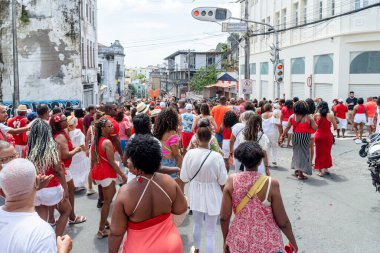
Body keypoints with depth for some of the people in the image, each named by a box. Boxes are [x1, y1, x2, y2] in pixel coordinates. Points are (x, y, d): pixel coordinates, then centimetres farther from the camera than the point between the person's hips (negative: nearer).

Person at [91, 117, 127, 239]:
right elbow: (112, 162, -20)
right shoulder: (107, 142, -21)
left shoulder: (96, 141, 5)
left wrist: (93, 172, 21)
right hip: (107, 173, -9)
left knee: (108, 197, 25)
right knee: (107, 201, 3)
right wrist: (122, 175, -13)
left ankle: (104, 221, 34)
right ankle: (101, 230, 10)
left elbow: (93, 159, 11)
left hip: (98, 171, 9)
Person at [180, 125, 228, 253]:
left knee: (197, 224, 27)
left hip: (196, 195, 3)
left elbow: (184, 178, -7)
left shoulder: (189, 154, -17)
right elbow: (223, 181, -13)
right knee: (211, 231, 12)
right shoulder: (216, 156, -23)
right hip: (212, 196, -3)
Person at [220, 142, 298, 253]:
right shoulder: (271, 184, -18)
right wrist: (293, 242, 7)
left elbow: (224, 217, -7)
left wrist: (226, 241, 9)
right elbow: (283, 222, -10)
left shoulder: (232, 181, -12)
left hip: (239, 243, 2)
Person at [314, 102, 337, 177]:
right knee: (327, 152, 16)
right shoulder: (330, 115, -7)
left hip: (319, 135, 0)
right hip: (328, 136, 0)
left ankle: (320, 170, 8)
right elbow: (335, 127, -2)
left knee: (319, 153, 9)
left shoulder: (317, 115, -5)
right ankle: (326, 168, 24)